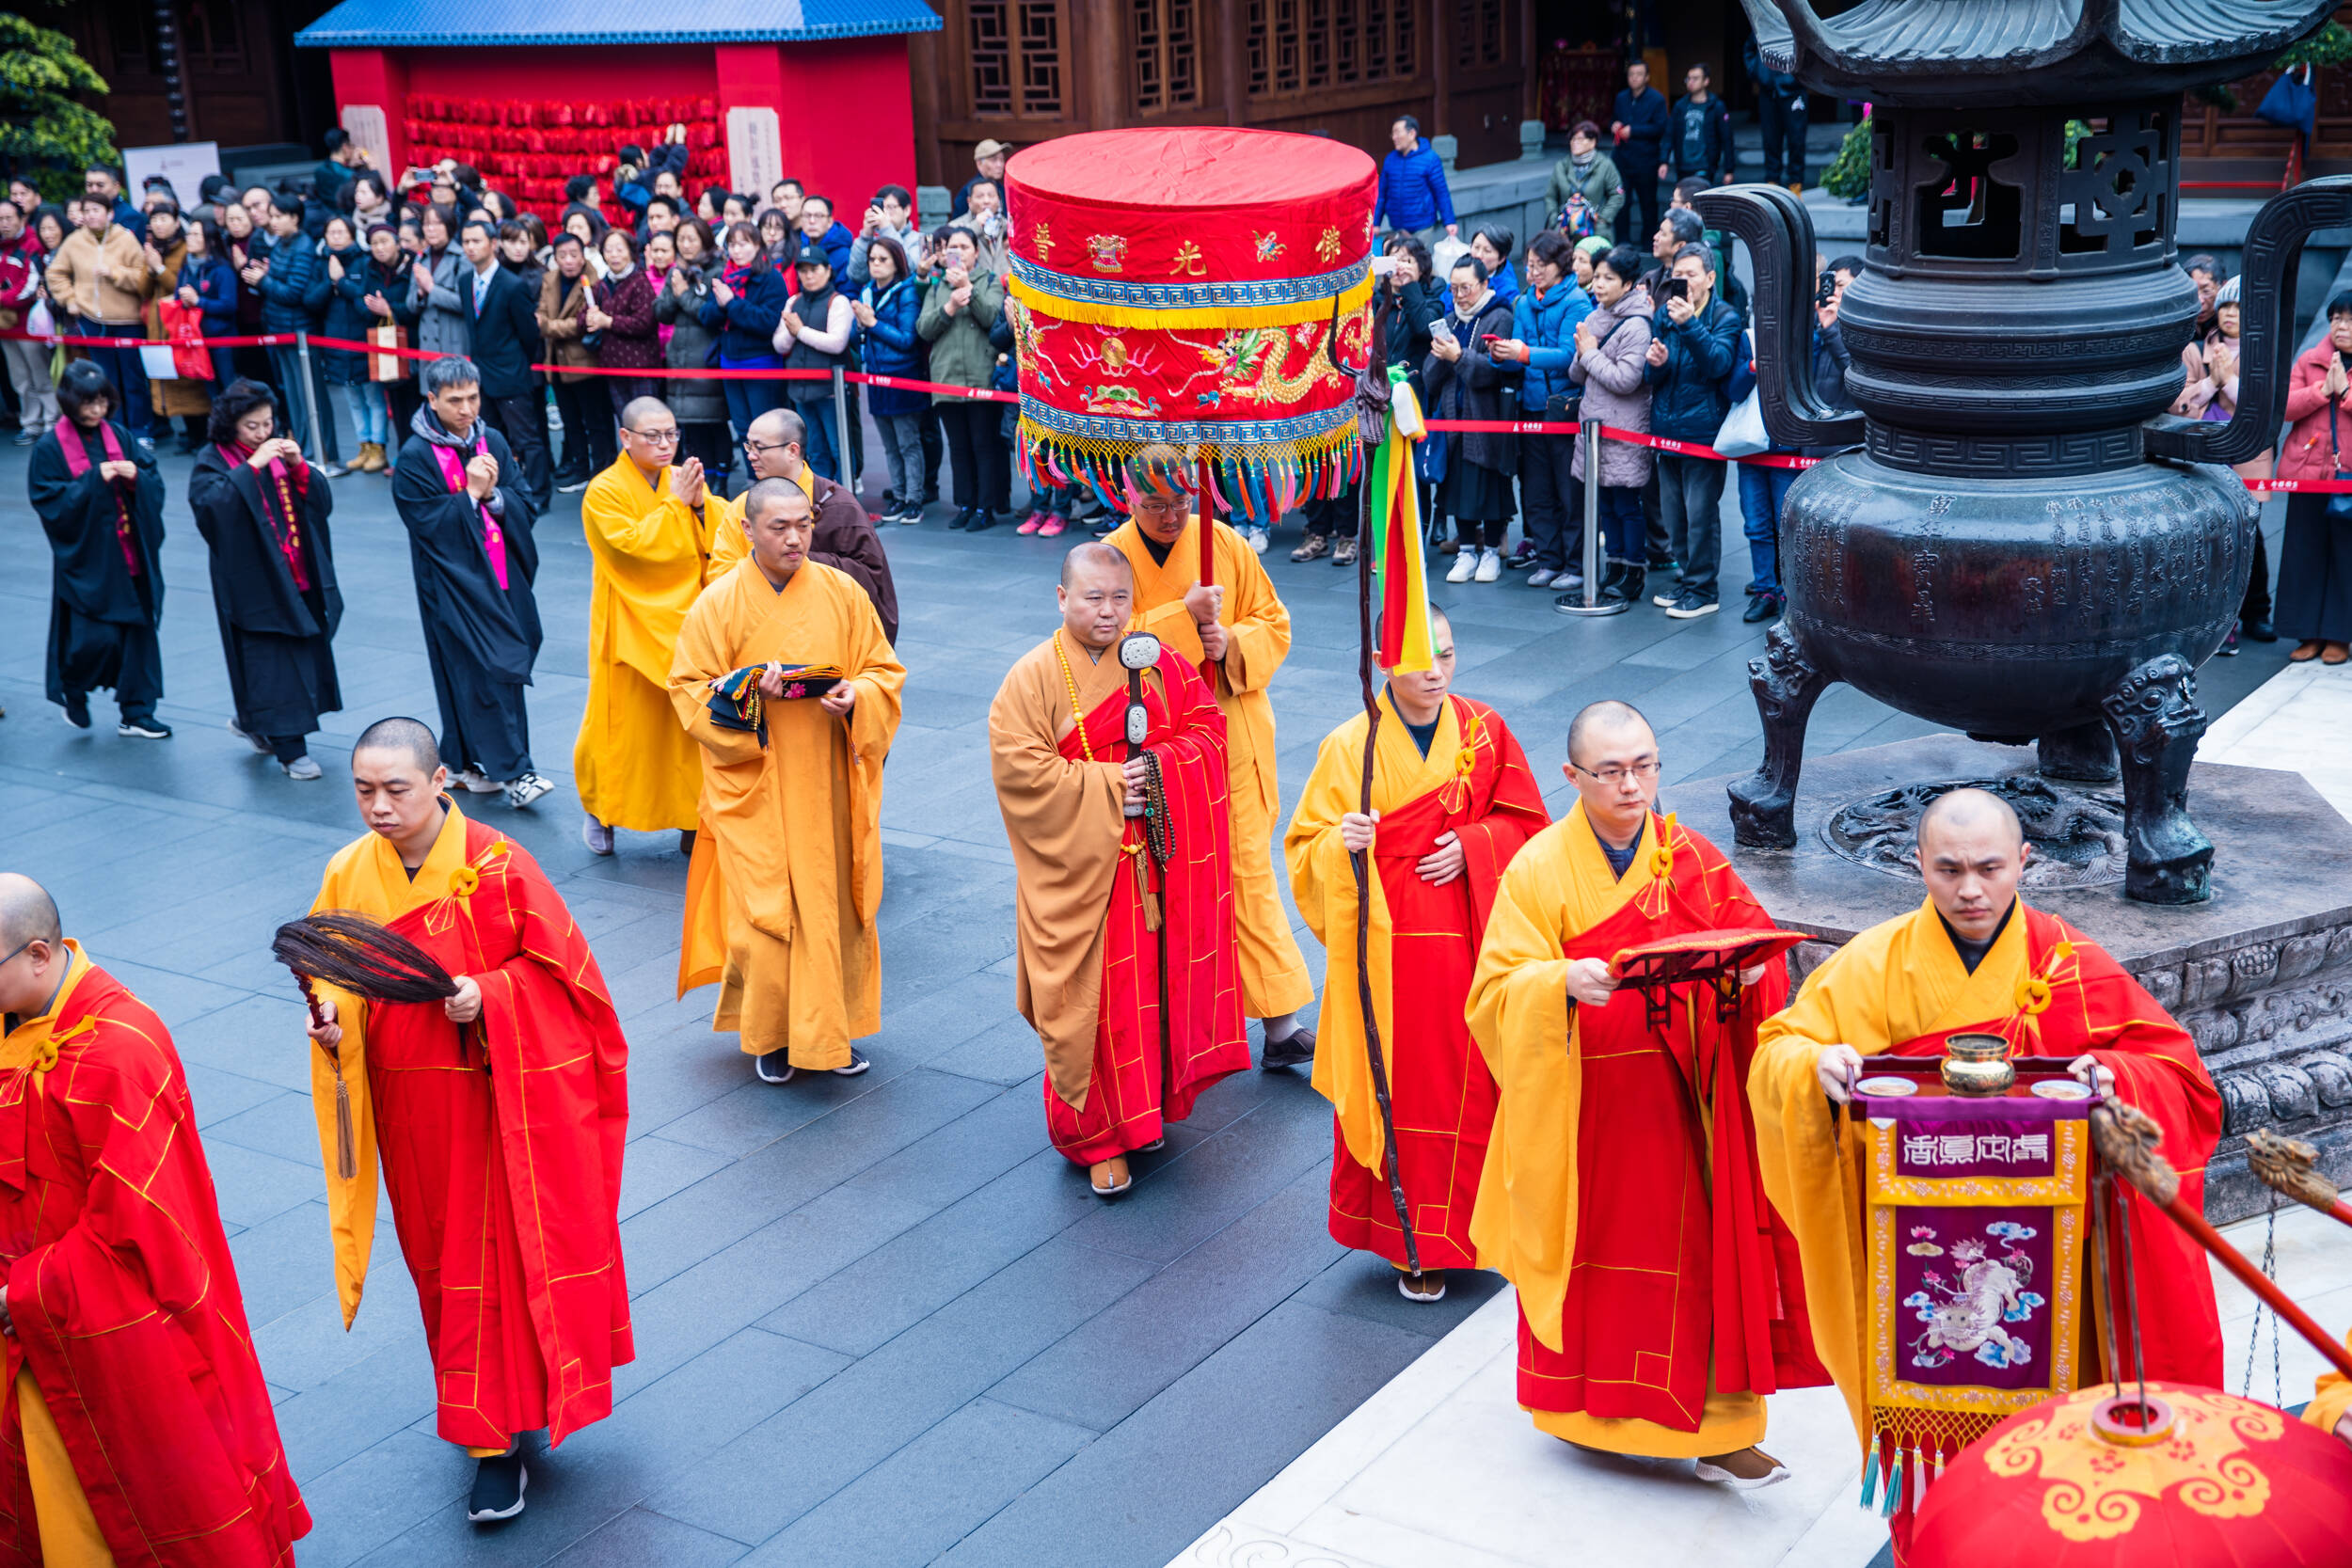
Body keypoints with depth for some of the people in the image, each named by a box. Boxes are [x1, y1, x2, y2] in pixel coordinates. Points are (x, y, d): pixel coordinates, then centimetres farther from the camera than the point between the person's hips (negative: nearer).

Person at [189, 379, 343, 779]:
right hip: (253, 584, -6)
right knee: (271, 665, -5)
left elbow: (323, 501, 3)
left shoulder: (279, 452, 9)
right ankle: (291, 751, 1)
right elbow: (208, 504, -24)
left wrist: (298, 466, -14)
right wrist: (251, 467, -27)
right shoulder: (212, 461, -5)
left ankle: (248, 720, 33)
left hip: (297, 579, 6)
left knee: (302, 654, 11)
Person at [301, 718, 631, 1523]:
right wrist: (332, 1016, -14)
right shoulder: (349, 875, -3)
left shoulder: (497, 866, -16)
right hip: (415, 1106, 4)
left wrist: (489, 997, -25)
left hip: (506, 1100, -4)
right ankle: (486, 1413, 34)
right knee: (444, 1261, 16)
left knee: (506, 1260, 1)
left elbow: (557, 964, -10)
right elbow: (338, 975, 7)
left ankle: (497, 1436, 9)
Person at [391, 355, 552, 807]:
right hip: (455, 586, -6)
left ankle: (474, 764, 20)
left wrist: (493, 494, -13)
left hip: (503, 579, 6)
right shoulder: (414, 458, -7)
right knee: (486, 672, -10)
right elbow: (428, 524, -13)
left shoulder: (494, 442, 7)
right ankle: (511, 773, -9)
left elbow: (526, 507, 5)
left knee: (506, 670, 8)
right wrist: (471, 493, -15)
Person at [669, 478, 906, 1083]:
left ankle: (832, 1028, 23)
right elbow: (690, 690, -2)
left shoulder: (843, 593, 2)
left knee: (836, 902, 7)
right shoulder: (718, 603, -4)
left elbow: (885, 670, 7)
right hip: (757, 789, -2)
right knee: (766, 911, -3)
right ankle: (770, 1033, 15)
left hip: (831, 782, 2)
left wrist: (857, 698, -15)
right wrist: (750, 695, -20)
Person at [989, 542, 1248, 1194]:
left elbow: (1208, 727, 3)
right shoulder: (1033, 677, -6)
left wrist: (1160, 766, -15)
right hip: (1079, 869, -3)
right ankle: (1097, 1134, 12)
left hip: (1160, 862, 3)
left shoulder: (1161, 664, 5)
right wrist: (1105, 787, -17)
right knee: (1092, 999, -1)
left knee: (1157, 981, 9)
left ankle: (1146, 1106, 29)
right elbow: (1020, 769, -13)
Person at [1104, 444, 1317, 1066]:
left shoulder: (1227, 546, 3)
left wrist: (1232, 642, -13)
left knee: (1249, 873, -3)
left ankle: (1281, 1020, -1)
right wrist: (1185, 616, -23)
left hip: (1232, 737, 0)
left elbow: (1274, 624, 7)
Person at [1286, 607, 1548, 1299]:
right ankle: (1410, 1243, 15)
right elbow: (1306, 847, -2)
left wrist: (1472, 847, -11)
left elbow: (1526, 824, 7)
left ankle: (1472, 1224, 25)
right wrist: (1342, 843, -24)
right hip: (1386, 947, -2)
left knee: (1471, 1080, 6)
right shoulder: (1349, 746, -5)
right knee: (1396, 1084, 3)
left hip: (1469, 942, 2)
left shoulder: (1484, 732, 1)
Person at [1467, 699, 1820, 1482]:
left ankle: (1716, 1423, 10)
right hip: (1581, 1104, -2)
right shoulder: (1537, 870, -7)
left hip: (1683, 1097, 2)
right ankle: (1587, 1403, 29)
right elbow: (1497, 990, -10)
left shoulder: (1693, 861, 3)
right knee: (1591, 1250, 9)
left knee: (1698, 1249, 2)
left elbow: (1755, 945, 4)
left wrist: (1749, 970, -20)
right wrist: (1562, 983, -30)